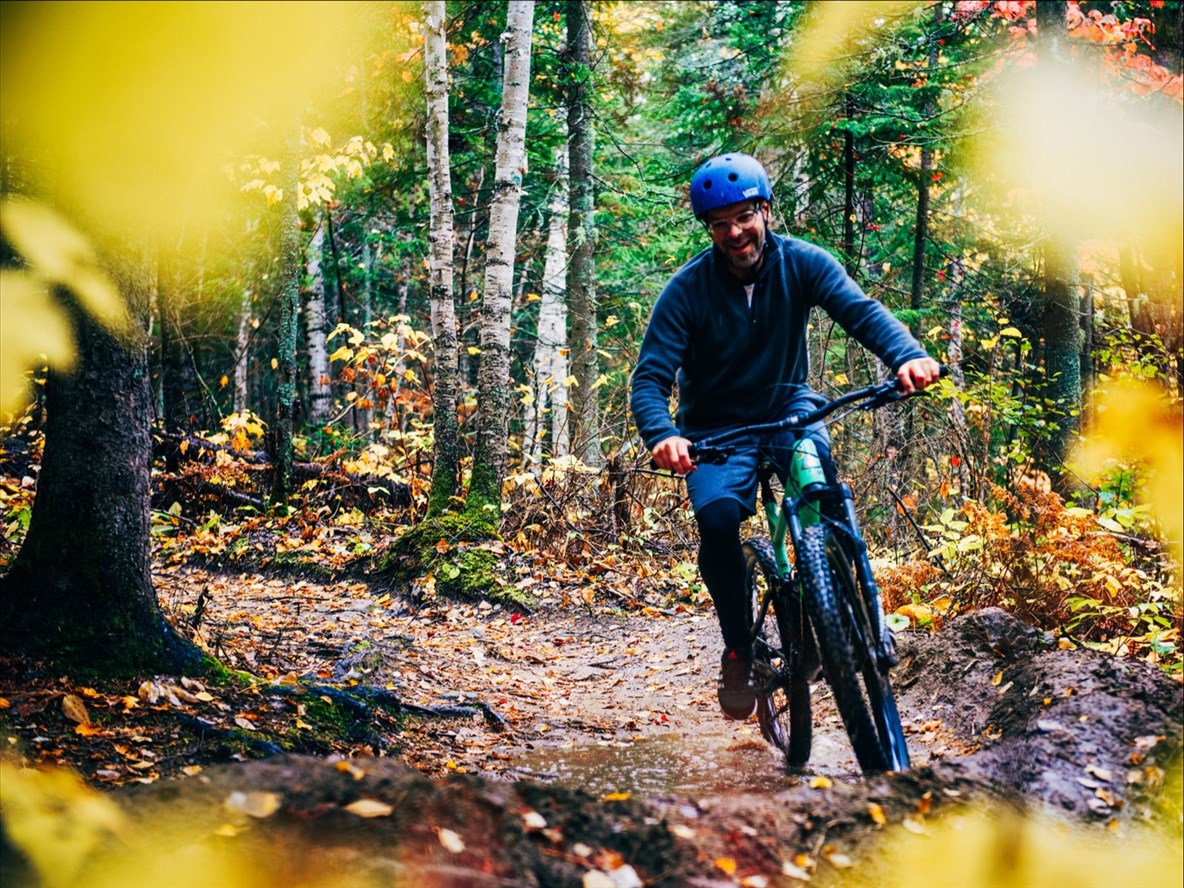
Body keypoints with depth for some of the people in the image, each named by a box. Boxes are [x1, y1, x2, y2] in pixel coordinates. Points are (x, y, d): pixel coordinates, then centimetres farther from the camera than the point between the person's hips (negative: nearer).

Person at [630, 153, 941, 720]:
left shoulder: (801, 263, -10)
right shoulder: (687, 290, -15)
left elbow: (860, 310, -24)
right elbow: (651, 376, -21)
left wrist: (907, 355, -46)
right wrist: (661, 435, -43)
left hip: (788, 409, 1)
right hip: (717, 428, -1)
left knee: (815, 457, -34)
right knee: (717, 518, -30)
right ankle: (738, 652, -8)